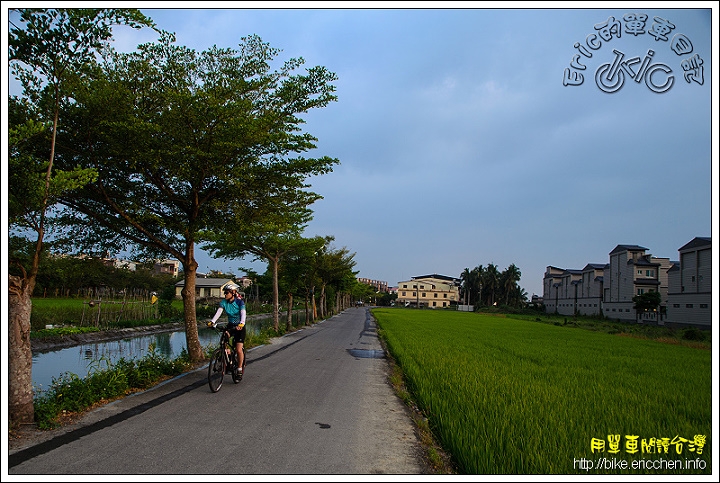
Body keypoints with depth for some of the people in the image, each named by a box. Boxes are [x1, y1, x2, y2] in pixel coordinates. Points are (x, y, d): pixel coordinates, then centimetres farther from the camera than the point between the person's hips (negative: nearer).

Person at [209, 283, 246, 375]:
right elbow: (218, 312, -18)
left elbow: (243, 314, -30)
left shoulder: (240, 302, -16)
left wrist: (241, 324, -49)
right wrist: (212, 322, -36)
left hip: (240, 327, -4)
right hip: (230, 325, 4)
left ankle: (239, 368, 9)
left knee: (239, 350, -11)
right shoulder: (224, 302, -5)